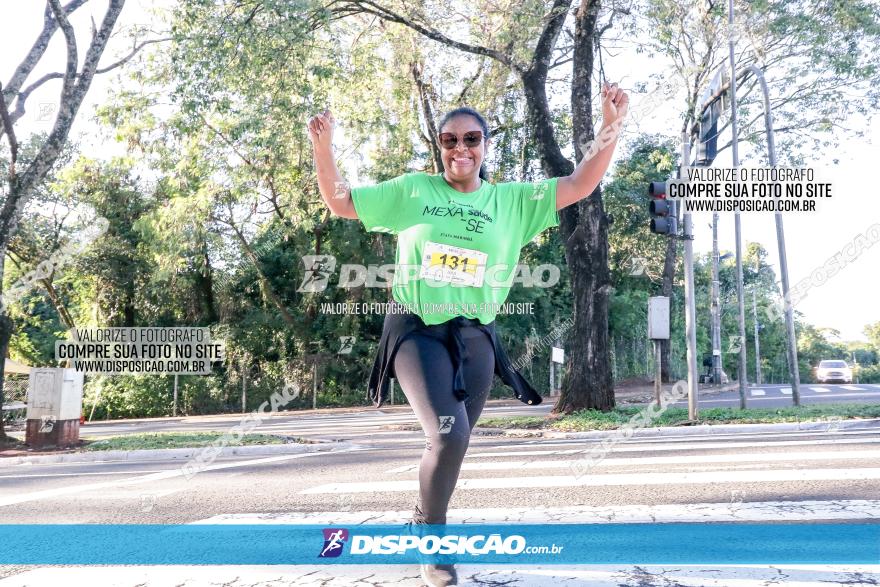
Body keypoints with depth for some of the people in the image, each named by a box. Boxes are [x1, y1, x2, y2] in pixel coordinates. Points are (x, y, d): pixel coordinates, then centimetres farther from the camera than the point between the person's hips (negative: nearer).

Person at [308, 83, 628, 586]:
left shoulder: (512, 201, 7)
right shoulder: (411, 190, 5)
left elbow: (579, 186, 2)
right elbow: (340, 202, 10)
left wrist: (611, 126, -9)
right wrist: (324, 146, -3)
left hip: (475, 339, 3)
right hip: (418, 331, -3)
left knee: (453, 446, 10)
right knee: (448, 435, -22)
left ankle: (424, 527, 38)